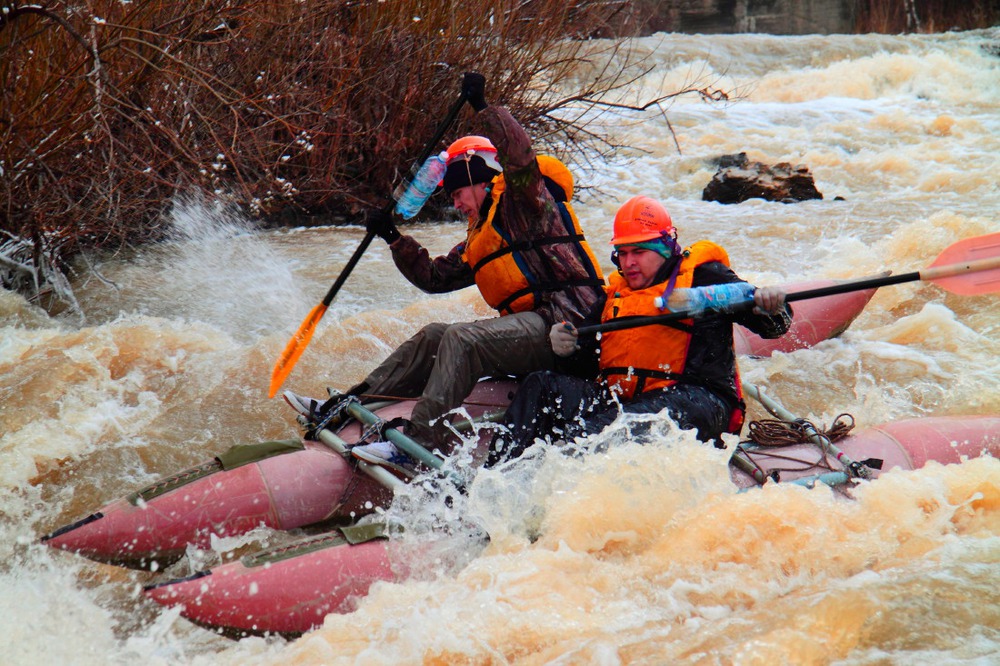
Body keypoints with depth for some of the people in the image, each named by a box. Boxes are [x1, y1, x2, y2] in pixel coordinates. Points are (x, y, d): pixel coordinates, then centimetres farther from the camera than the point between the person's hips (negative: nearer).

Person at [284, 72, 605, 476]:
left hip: (564, 320, -10)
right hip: (534, 328, 10)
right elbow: (435, 277, 30)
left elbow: (519, 154, -21)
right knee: (434, 337, 10)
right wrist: (395, 240, 21)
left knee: (461, 340, -27)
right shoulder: (481, 237, 28)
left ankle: (419, 445, -38)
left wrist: (484, 108, -24)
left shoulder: (522, 199, 0)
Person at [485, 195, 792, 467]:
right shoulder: (615, 293, 25)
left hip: (697, 399, -6)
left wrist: (769, 306, -26)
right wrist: (570, 348, -1)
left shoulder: (702, 275, 8)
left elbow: (774, 326, -1)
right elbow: (588, 366, 22)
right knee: (540, 386, -13)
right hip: (618, 399, 7)